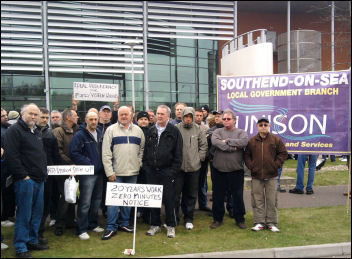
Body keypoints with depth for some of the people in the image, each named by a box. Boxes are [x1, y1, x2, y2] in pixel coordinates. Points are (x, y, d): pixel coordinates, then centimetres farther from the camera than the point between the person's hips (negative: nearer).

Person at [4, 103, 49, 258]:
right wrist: (23, 175, -16)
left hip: (39, 180, 8)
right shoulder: (14, 130, -7)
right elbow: (11, 156, -15)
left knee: (37, 213, 13)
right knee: (24, 214, -2)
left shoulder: (37, 132, 19)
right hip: (25, 180, -8)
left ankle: (32, 241, 25)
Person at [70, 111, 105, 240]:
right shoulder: (80, 135, -9)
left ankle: (93, 224, 28)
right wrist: (87, 163, -16)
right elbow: (74, 153, -14)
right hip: (87, 173, -7)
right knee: (85, 202, -5)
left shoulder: (100, 133, 12)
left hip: (99, 172, 7)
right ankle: (82, 229, 5)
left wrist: (102, 163, 7)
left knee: (97, 200, 15)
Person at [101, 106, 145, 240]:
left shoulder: (138, 130, 10)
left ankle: (124, 223, 25)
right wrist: (109, 172, -10)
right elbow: (106, 152, -5)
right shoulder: (111, 130, -1)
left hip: (132, 172, 4)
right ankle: (111, 227, 6)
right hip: (116, 173, -3)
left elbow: (142, 149, 15)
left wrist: (139, 163, 1)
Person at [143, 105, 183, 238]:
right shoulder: (151, 131, 10)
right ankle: (155, 225, 23)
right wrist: (146, 166, 5)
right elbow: (146, 151, 13)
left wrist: (173, 170, -10)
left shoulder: (174, 131, -2)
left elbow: (178, 153, -4)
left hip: (167, 171, -4)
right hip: (152, 172, 4)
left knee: (169, 199, 2)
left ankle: (170, 226, 16)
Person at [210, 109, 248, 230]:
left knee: (238, 196, 8)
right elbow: (215, 142, -15)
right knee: (218, 196, 10)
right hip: (219, 169, 1)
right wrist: (232, 148, -18)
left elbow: (244, 142, -17)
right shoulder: (218, 132, 6)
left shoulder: (241, 132, 5)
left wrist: (227, 141, -12)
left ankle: (240, 219, 23)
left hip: (236, 170, -1)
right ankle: (218, 219, 24)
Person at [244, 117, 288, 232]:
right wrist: (251, 166, -2)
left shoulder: (276, 140, 3)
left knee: (272, 200, 4)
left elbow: (283, 153, 5)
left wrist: (276, 165, -4)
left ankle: (272, 223, 15)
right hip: (256, 175, 1)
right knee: (257, 200, 5)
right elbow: (247, 155, 11)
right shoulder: (251, 141, 6)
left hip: (271, 175, -1)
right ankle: (259, 222, 14)